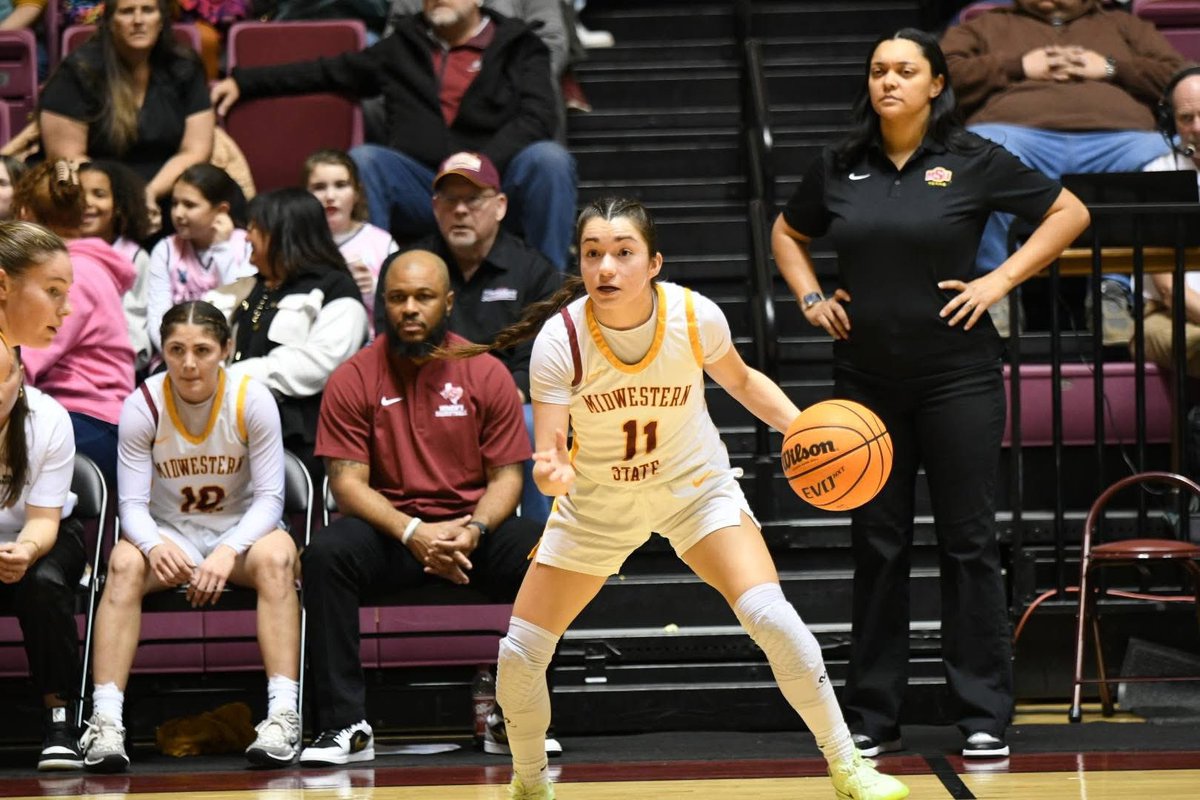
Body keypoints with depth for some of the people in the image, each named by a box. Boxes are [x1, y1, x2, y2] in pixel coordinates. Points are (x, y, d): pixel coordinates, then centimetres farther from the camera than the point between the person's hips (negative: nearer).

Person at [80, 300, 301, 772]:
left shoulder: (252, 400, -11)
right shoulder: (142, 406, -9)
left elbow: (269, 498, -12)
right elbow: (132, 504, -11)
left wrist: (229, 551, -31)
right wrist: (155, 546, -35)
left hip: (240, 533, 0)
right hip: (169, 535, 0)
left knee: (276, 554, -34)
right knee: (125, 562, -32)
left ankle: (283, 716, -39)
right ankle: (105, 722, -38)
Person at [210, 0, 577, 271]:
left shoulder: (519, 48, 10)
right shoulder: (402, 47, 21)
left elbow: (535, 119, -6)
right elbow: (327, 72, 27)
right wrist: (242, 81, 22)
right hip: (420, 189, 2)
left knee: (549, 159, -31)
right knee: (360, 161, -25)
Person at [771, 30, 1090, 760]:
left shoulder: (973, 160, -4)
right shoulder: (840, 167, 4)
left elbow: (1069, 213, 2)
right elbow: (787, 235, 21)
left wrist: (1001, 280, -7)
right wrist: (810, 298, 5)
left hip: (957, 376, -3)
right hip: (867, 378, 3)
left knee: (969, 543, 0)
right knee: (878, 545, 8)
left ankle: (986, 717, 5)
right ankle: (873, 717, 15)